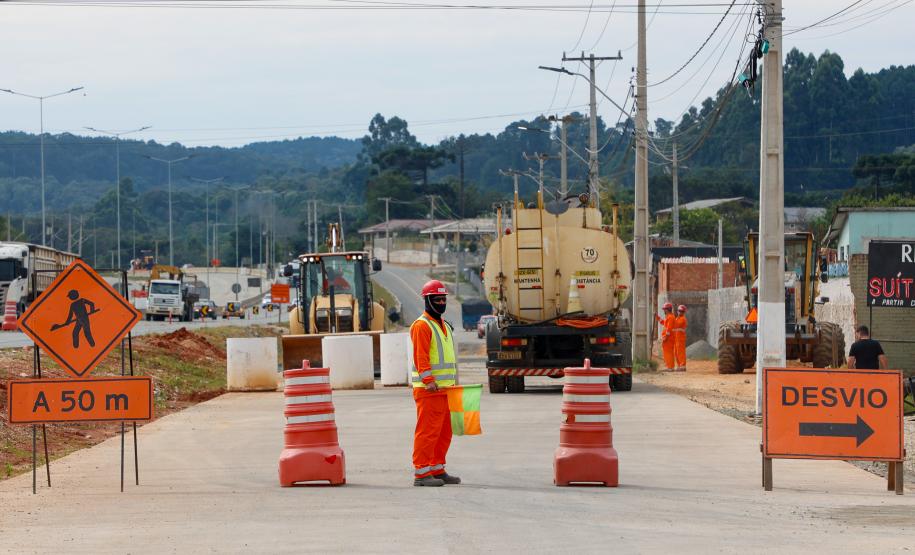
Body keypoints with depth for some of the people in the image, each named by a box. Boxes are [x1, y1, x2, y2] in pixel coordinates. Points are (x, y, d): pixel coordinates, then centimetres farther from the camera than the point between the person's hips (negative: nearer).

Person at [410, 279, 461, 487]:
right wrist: (428, 380, -25)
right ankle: (421, 472, -9)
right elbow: (421, 356, -17)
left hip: (445, 389, 9)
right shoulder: (422, 325, -9)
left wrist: (454, 383, 24)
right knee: (428, 431, -10)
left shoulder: (445, 326, 21)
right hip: (429, 390, -9)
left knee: (444, 432, 12)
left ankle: (437, 469, 20)